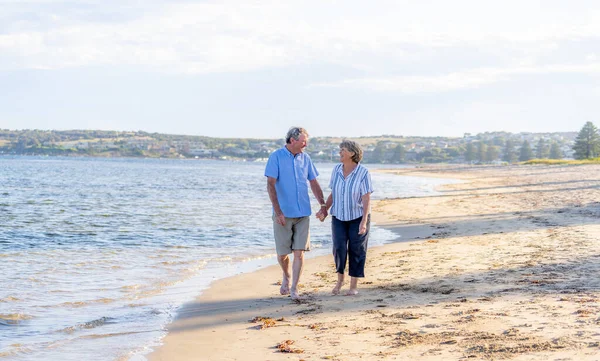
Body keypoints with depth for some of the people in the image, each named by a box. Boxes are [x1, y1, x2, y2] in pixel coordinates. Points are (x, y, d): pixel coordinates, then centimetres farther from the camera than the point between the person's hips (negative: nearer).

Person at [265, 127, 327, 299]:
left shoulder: (305, 158, 7)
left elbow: (313, 183, 15)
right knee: (282, 253, 6)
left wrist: (323, 205, 9)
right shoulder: (276, 157, -6)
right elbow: (271, 185, -12)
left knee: (299, 252, -3)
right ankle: (286, 277, 34)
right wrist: (277, 211, -19)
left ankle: (294, 288, 3)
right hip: (283, 214, -3)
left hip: (303, 213, 3)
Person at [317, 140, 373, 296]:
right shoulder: (337, 170, -1)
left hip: (358, 217, -3)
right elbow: (333, 193, 8)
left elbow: (366, 198, -17)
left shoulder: (363, 173, -15)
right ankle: (340, 279, 15)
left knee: (356, 251, 2)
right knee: (339, 249, -8)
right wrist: (324, 209, -4)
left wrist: (364, 221, -24)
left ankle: (354, 285, 13)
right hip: (339, 217, 3)